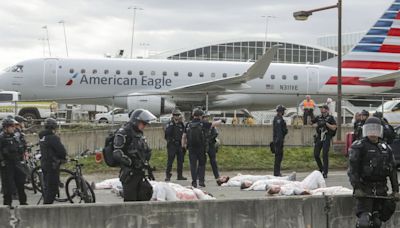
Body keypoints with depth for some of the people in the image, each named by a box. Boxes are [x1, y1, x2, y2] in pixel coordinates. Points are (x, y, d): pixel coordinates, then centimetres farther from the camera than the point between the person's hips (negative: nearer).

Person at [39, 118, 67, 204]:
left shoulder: (41, 137, 11)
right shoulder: (53, 137, -18)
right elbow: (62, 151, -19)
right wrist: (63, 157, 4)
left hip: (44, 164, 9)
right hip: (52, 165, -9)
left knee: (46, 185, 17)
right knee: (53, 186, -4)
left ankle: (46, 202, 23)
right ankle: (48, 203, -4)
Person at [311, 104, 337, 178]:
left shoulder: (330, 118, 0)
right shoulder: (319, 117, 13)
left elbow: (334, 128, -8)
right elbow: (311, 122, 24)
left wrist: (326, 123, -15)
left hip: (326, 138, -5)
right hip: (319, 138, 5)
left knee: (325, 155, -10)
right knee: (316, 154, 2)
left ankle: (325, 173, -5)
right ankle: (321, 169, 24)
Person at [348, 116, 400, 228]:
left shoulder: (386, 148, 13)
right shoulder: (359, 146, -4)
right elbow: (352, 169, -11)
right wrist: (357, 188, -20)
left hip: (381, 190, 5)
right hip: (365, 188, -5)